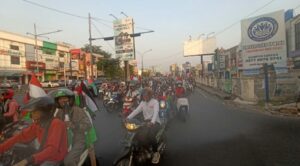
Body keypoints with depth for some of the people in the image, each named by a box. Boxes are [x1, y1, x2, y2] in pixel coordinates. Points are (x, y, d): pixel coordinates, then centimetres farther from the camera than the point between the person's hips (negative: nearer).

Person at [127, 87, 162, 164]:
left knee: (150, 135, -32)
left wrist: (152, 122, -41)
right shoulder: (142, 103, 11)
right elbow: (136, 111, 0)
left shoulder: (155, 102, -7)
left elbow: (156, 112, -23)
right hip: (146, 122, 6)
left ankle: (156, 153, -9)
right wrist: (127, 118, -15)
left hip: (155, 122, -5)